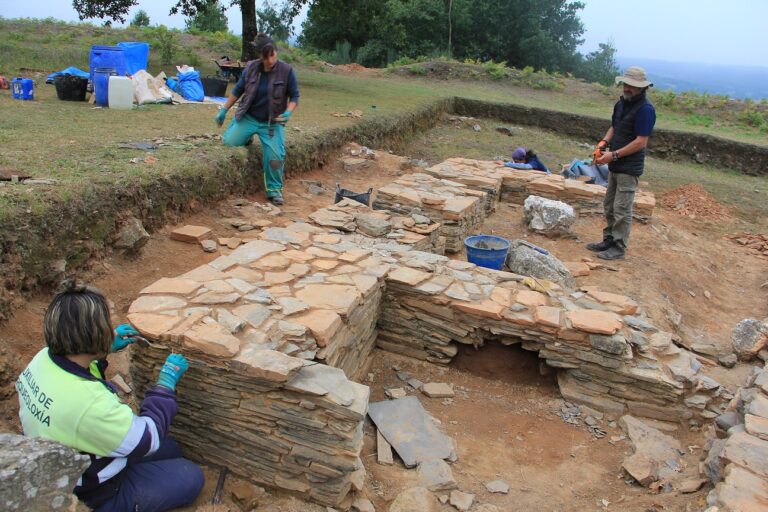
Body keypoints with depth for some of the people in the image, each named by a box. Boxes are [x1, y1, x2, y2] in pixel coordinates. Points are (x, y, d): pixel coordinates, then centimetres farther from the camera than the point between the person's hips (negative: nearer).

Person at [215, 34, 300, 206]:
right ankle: (248, 136, 24)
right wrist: (224, 110, 5)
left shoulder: (287, 71, -11)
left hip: (272, 122, -2)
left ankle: (274, 190, 4)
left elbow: (294, 97, -3)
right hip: (248, 117, 2)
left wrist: (288, 112, -22)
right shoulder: (250, 68, -6)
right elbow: (237, 90, 6)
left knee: (275, 156, -17)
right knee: (229, 142, -11)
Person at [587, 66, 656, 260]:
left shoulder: (645, 109, -17)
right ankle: (609, 240, 28)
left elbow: (641, 142, -20)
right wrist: (604, 143, 0)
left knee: (622, 209, -4)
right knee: (609, 207, 16)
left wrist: (614, 155, -21)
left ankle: (619, 248, 4)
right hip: (615, 165, 9)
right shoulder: (621, 103, 9)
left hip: (630, 168, -9)